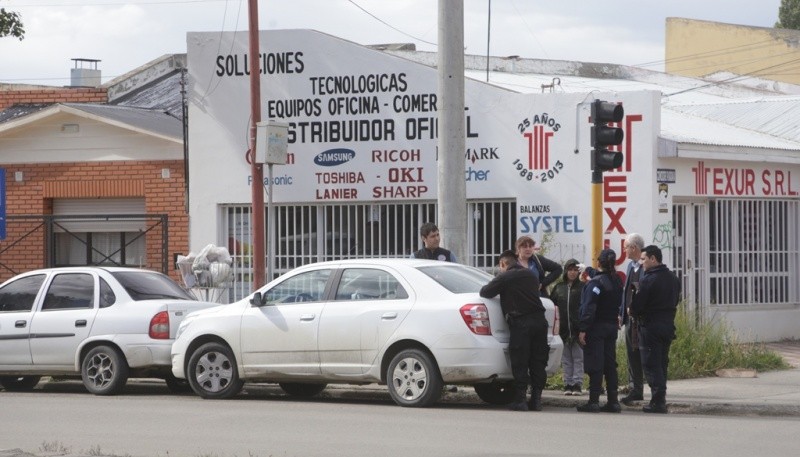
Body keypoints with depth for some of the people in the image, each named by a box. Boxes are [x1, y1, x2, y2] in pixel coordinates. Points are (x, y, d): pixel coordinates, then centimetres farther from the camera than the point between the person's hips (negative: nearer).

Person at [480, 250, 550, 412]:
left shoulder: (505, 277, -2)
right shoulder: (531, 275, 18)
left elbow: (485, 292, -1)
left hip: (520, 323, -6)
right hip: (539, 320, 6)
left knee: (520, 364, -2)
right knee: (538, 363, 9)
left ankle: (520, 400, -5)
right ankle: (536, 399, 9)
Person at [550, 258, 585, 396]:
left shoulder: (583, 287, -1)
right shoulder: (559, 287, 10)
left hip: (578, 328, -4)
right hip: (563, 329, 4)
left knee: (578, 357, -1)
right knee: (566, 359, 7)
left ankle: (577, 384, 1)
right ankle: (568, 384, 12)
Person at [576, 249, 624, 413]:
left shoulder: (596, 282, -14)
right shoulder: (617, 282, 10)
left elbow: (589, 307, -18)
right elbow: (618, 304, 13)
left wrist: (583, 329, -19)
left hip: (596, 327, -7)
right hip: (612, 326, 7)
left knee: (595, 364, -6)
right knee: (610, 364, 10)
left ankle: (594, 401, -7)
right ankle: (613, 401, 10)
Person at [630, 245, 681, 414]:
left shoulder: (647, 280, -16)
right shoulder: (673, 279, 10)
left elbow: (636, 306, -15)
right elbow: (676, 301, 14)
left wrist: (633, 312, 6)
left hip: (650, 326, -7)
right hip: (668, 326, 7)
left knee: (651, 364, -3)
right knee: (662, 363, 14)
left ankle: (657, 401, -8)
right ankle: (660, 400, 15)